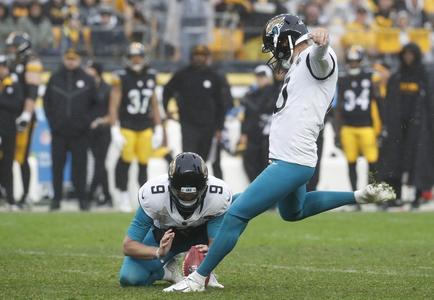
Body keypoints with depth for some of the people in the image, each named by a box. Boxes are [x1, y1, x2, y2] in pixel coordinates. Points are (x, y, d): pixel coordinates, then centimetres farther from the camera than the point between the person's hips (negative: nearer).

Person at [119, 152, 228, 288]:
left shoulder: (218, 196, -33)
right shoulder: (153, 195, -35)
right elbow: (128, 246, -31)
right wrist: (158, 252, -50)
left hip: (199, 233, 1)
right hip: (164, 235, -1)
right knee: (129, 278, -23)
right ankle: (167, 270, 9)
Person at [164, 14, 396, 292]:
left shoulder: (315, 60, -14)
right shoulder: (298, 66, 15)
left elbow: (320, 52, -40)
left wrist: (321, 38, -60)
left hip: (292, 163, -11)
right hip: (289, 159, 11)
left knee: (236, 215, -8)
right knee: (293, 212, 35)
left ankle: (198, 279, -2)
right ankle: (360, 197, 33)